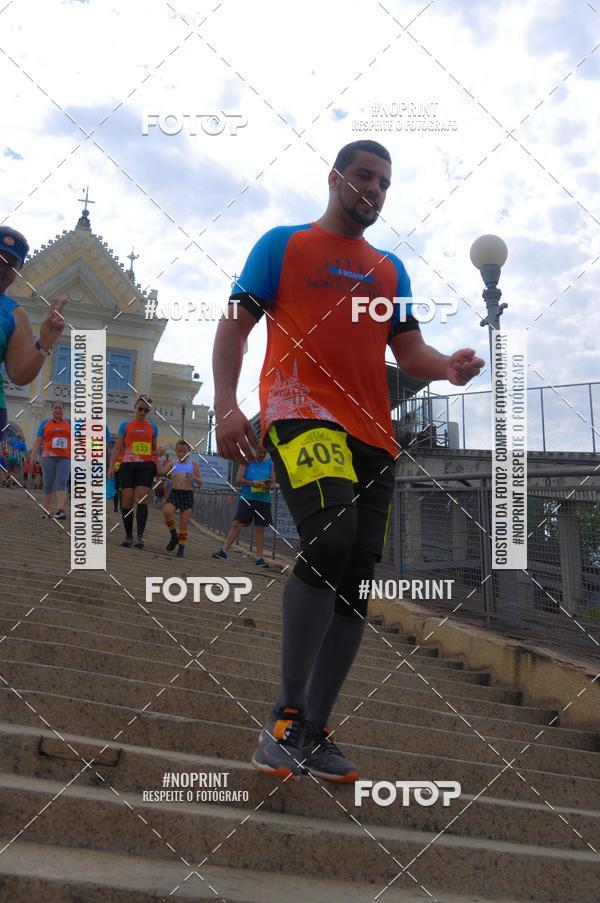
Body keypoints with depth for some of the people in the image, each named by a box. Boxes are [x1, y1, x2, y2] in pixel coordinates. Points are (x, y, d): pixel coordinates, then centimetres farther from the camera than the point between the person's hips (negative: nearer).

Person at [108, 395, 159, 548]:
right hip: (127, 465, 0)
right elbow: (117, 447, 9)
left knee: (141, 499, -15)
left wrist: (159, 452, 3)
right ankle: (128, 536, 6)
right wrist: (111, 466, 0)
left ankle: (140, 536, -23)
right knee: (127, 500, -2)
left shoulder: (153, 427, 14)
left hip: (146, 466, 0)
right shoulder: (126, 425, 11)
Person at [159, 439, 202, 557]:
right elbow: (161, 471, -2)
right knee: (167, 511, -27)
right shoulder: (172, 464, 12)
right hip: (174, 493, 0)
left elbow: (200, 482, 8)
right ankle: (174, 535, -4)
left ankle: (181, 547, 14)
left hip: (188, 495, 0)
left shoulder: (193, 464, 10)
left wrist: (194, 477, -13)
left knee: (184, 522, -2)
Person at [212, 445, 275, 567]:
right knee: (237, 524, -6)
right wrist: (253, 483, -17)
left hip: (264, 500, 1)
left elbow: (273, 482, 7)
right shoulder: (247, 462, 6)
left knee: (260, 529, 1)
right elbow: (238, 479, -2)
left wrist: (268, 486, -16)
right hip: (247, 498, -1)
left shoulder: (270, 464, 11)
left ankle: (259, 558, 3)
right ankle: (224, 550, -3)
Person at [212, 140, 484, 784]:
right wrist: (226, 405, -10)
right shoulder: (284, 245, 12)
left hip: (372, 434, 6)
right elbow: (235, 323, 6)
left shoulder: (391, 269, 25)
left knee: (357, 581, 0)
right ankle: (286, 716, -18)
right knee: (330, 538, -29)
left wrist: (446, 367, -5)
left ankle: (312, 735, 10)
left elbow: (408, 348, 19)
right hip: (302, 414, -6)